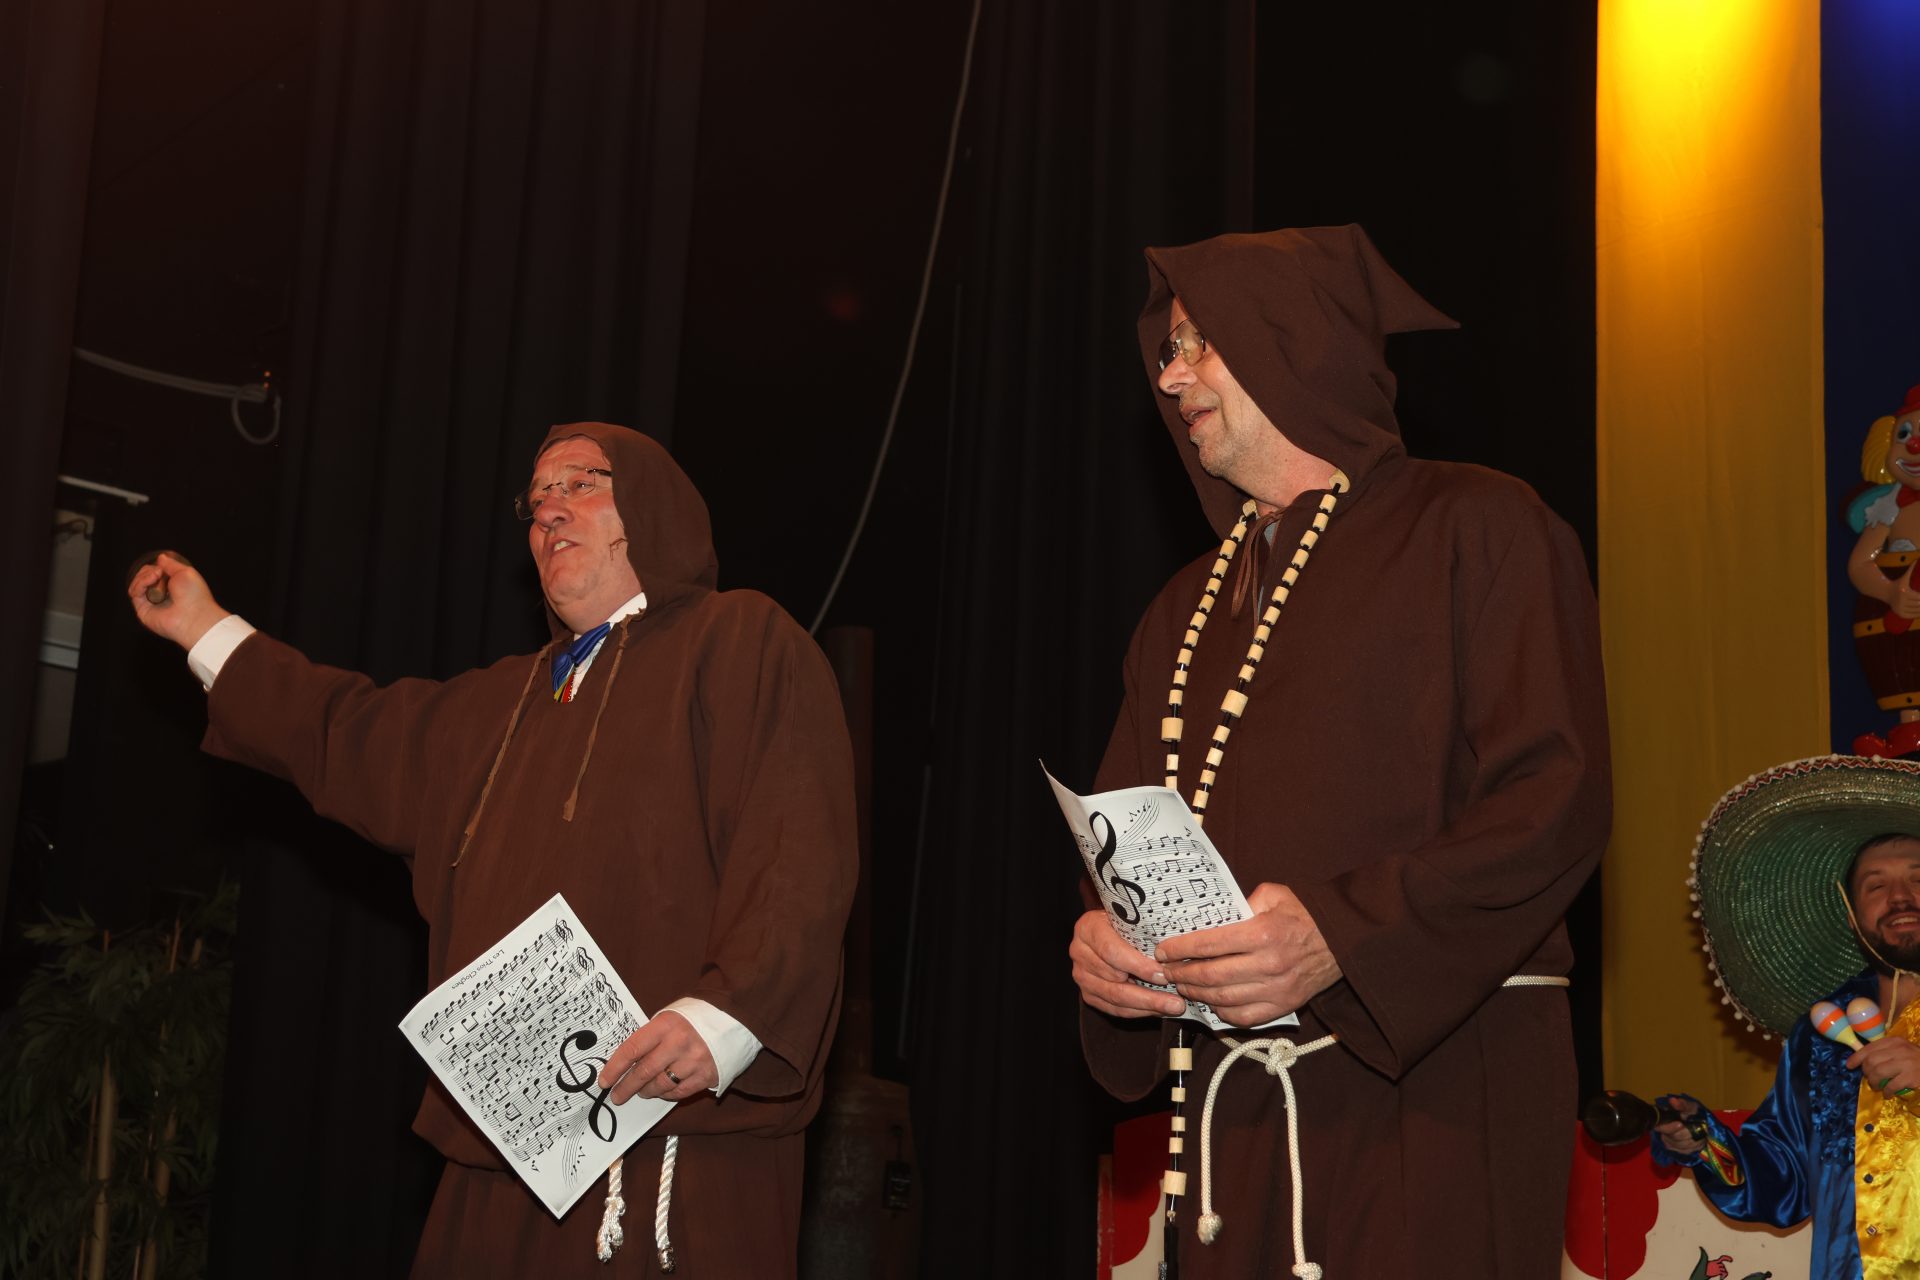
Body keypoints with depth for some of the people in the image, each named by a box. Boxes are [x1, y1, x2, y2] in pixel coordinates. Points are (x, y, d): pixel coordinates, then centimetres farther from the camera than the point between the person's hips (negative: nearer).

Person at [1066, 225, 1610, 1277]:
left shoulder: (1474, 530, -2)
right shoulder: (1188, 607, 19)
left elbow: (1557, 795, -12)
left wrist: (1342, 934, -23)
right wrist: (1102, 937, -5)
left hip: (1433, 1083, -5)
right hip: (1239, 1107, 6)